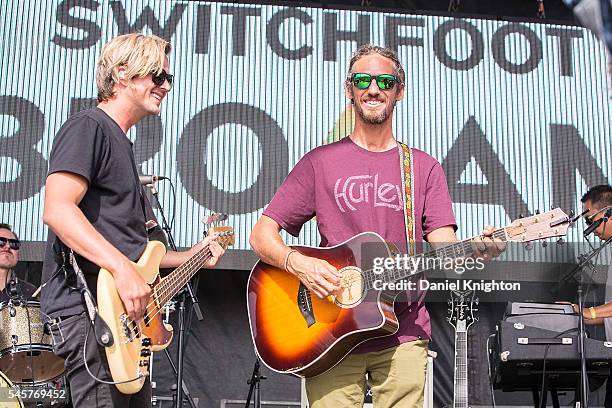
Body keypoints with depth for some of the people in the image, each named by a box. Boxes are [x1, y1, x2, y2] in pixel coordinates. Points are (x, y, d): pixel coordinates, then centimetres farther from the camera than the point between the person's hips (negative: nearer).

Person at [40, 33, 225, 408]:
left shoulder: (121, 144, 23)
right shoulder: (88, 128, -6)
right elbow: (57, 209, -21)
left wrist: (191, 256, 21)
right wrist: (123, 268, -29)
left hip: (127, 313, 10)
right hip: (88, 308, -10)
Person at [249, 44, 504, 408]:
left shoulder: (424, 167, 11)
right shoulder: (321, 163, 7)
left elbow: (443, 247, 1)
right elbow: (262, 234, 4)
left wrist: (475, 249, -21)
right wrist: (298, 263, -16)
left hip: (403, 336, 1)